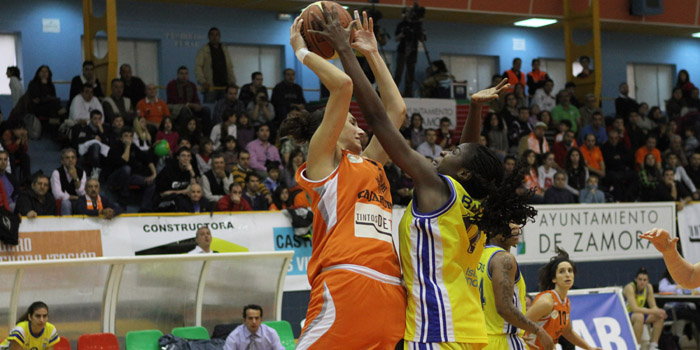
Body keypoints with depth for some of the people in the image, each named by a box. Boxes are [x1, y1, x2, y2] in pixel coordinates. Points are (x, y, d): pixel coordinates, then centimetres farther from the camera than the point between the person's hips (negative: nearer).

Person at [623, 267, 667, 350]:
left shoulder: (649, 287, -3)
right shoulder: (630, 288, -23)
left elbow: (653, 306, -2)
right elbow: (634, 308, -32)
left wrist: (658, 312, -26)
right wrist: (653, 311, -36)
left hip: (638, 313, 7)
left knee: (659, 317, -12)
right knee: (639, 316, -37)